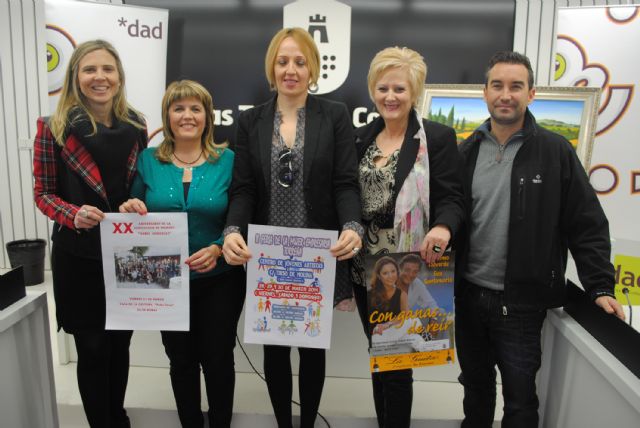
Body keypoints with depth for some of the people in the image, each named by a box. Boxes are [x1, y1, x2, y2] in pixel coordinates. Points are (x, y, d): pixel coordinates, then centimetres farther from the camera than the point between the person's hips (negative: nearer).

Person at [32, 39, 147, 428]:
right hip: (79, 255, -3)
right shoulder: (55, 127, -8)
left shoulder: (136, 126, 2)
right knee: (92, 349, 8)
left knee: (120, 343, 17)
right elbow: (43, 193, -3)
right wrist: (73, 215, -22)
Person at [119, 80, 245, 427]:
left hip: (219, 280, -1)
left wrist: (218, 249, -21)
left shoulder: (228, 161, -5)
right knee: (181, 360, 17)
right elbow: (138, 214, 8)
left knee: (218, 359, 11)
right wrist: (130, 210, -15)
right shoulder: (148, 160, 0)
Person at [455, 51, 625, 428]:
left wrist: (600, 287, -12)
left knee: (520, 398, 11)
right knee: (475, 385, 21)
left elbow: (588, 224, -5)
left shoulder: (555, 151, -5)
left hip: (521, 302, -3)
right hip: (468, 294, 3)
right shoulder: (467, 151, 4)